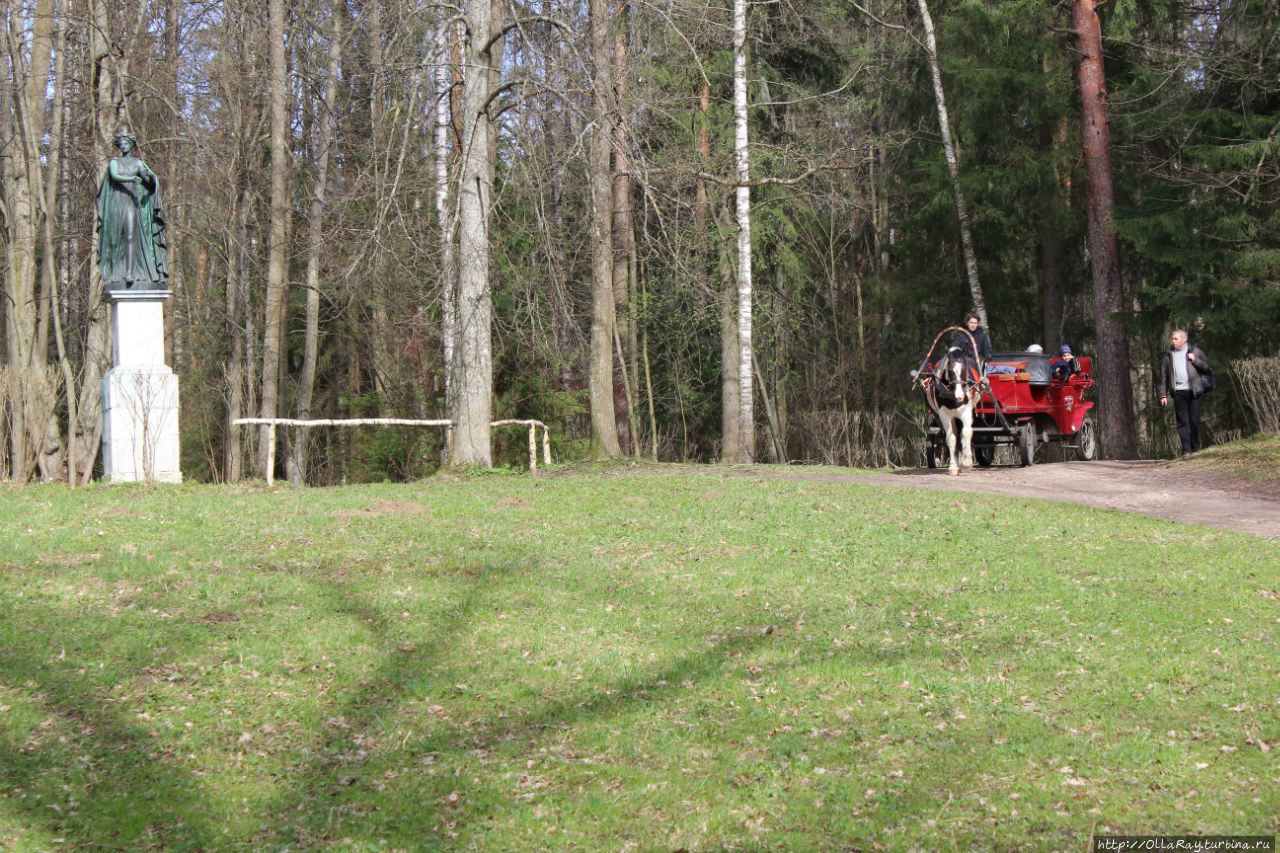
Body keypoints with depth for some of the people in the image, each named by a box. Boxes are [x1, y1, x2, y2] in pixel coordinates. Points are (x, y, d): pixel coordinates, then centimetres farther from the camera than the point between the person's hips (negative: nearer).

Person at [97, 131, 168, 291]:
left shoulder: (138, 163, 13)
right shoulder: (114, 162, 11)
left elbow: (152, 180, 2)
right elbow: (115, 176, -9)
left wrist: (149, 176, -23)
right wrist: (131, 179, -26)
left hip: (131, 202, -1)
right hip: (115, 202, 1)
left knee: (131, 236, -17)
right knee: (115, 240, -1)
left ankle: (130, 273, -25)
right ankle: (114, 275, 3)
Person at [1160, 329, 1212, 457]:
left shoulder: (1195, 352, 7)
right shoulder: (1169, 354, 12)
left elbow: (1209, 369, 5)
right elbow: (1164, 376, 13)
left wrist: (1195, 360, -8)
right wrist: (1163, 394, 8)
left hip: (1193, 391, -1)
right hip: (1178, 392, 1)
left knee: (1194, 421, -1)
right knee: (1182, 422, -4)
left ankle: (1195, 448, 12)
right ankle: (1186, 450, -5)